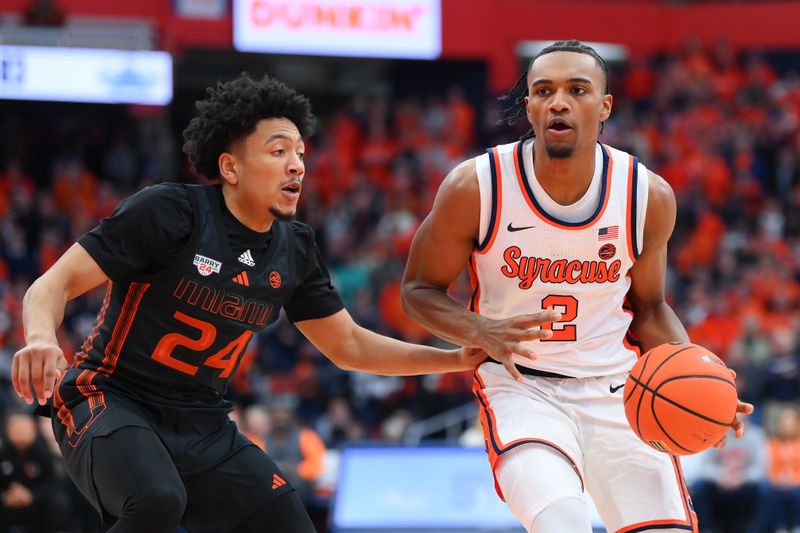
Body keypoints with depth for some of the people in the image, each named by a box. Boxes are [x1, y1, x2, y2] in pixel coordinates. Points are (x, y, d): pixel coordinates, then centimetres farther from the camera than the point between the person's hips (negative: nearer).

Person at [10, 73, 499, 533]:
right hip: (108, 402, -7)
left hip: (202, 427, 7)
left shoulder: (294, 250, 4)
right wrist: (41, 339, -38)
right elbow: (55, 283, -16)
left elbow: (349, 346, 17)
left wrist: (459, 359, 9)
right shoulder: (169, 211, -15)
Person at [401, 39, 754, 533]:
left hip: (617, 391, 3)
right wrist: (483, 333, -21)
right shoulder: (475, 188, -14)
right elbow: (420, 289, 0)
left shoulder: (650, 196, -6)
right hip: (521, 386, -3)